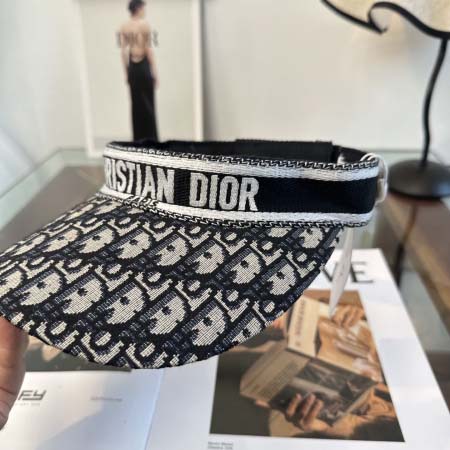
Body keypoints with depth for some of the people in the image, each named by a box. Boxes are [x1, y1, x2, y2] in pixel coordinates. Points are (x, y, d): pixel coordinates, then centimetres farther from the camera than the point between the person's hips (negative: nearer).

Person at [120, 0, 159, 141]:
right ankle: (151, 139, 4)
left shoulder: (123, 27, 8)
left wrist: (126, 72, 13)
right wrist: (154, 71, -8)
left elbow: (123, 51, 7)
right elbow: (149, 49, -11)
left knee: (136, 103, 9)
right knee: (148, 103, 0)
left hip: (132, 67, 5)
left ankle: (138, 139, 14)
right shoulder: (144, 24, -7)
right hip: (144, 65, -5)